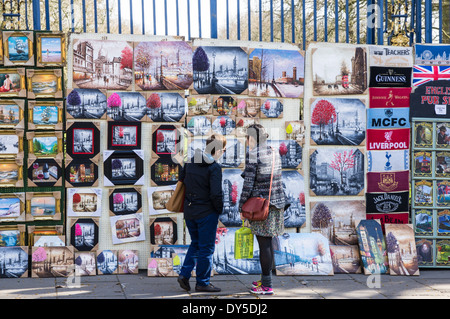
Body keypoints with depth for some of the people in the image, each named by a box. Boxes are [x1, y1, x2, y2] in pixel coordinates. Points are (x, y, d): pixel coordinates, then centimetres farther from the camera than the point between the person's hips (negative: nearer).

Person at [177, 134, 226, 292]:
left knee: (195, 244, 21)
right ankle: (202, 282, 13)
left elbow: (181, 180, 13)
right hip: (207, 213, -7)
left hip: (189, 211, 7)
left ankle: (184, 274, 11)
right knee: (206, 248, 5)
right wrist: (220, 209, -5)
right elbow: (216, 194, -22)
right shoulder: (214, 168, -17)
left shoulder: (190, 162, 4)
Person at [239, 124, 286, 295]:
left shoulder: (252, 155, -14)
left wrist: (242, 207, -8)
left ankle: (267, 286, 3)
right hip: (277, 202, 8)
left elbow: (248, 183, -15)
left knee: (264, 244, -2)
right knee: (267, 241, 17)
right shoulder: (274, 153, 9)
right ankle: (265, 279, 27)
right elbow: (276, 179, 13)